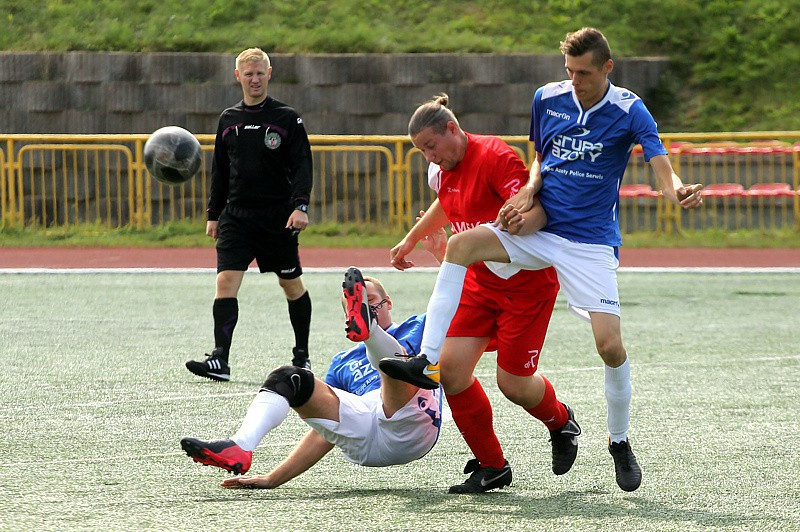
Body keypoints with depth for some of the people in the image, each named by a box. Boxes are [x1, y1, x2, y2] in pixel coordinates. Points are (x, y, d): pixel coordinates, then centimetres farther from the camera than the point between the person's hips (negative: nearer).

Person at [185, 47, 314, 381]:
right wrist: (214, 214, 14)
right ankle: (220, 360, -18)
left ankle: (302, 354, 25)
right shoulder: (228, 120, 10)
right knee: (225, 282, -13)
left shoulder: (287, 118, -1)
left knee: (292, 285, 8)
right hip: (236, 216, 2)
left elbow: (302, 165, -5)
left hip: (277, 216, -2)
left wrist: (300, 206, -17)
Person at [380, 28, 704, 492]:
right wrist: (530, 191, -2)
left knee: (610, 344, -14)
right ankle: (425, 360, -24)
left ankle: (620, 442, 11)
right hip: (539, 229, 4)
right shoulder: (548, 99, 2)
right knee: (461, 244, -21)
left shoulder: (629, 111, -9)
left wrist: (679, 192, -43)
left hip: (591, 242, -4)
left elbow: (662, 166, -20)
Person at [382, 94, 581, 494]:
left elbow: (534, 211, -29)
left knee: (513, 382, -5)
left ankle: (562, 423, 31)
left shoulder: (494, 157, -19)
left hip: (526, 281, -7)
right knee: (451, 367, -8)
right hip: (479, 280, 8)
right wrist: (411, 239, 39)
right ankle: (491, 467, 5)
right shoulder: (443, 171, 6)